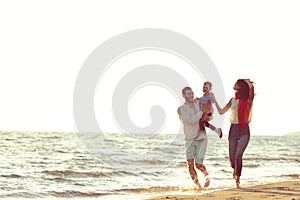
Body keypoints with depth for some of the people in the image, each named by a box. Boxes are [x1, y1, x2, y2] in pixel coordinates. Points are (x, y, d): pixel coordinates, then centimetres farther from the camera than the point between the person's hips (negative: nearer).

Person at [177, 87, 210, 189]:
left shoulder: (198, 104, 10)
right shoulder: (181, 109, -4)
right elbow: (190, 120, -19)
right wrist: (201, 112, -14)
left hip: (201, 138, 1)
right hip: (189, 139, -1)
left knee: (198, 164, -8)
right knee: (190, 164, -5)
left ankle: (206, 175, 20)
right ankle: (196, 183, 12)